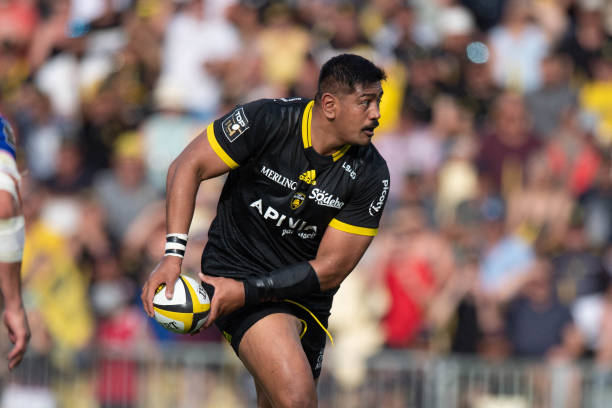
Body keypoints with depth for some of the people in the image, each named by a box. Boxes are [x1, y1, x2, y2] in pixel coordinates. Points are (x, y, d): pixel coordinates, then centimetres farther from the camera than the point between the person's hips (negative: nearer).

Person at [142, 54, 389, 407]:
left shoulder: (371, 175, -11)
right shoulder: (267, 120, -16)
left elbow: (331, 269, -10)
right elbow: (189, 167, -8)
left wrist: (246, 292, -20)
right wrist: (173, 255, -19)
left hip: (304, 295, 4)